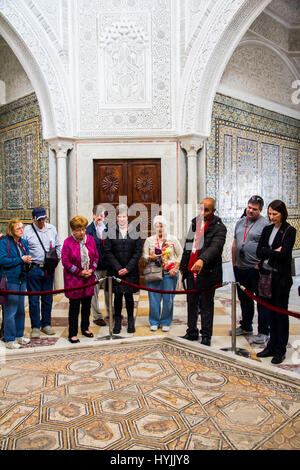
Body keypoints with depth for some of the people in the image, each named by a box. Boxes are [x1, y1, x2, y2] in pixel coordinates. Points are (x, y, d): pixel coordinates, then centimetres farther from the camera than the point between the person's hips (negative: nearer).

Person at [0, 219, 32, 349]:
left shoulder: (24, 242, 10)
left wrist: (28, 260, -1)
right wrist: (21, 260, -17)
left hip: (22, 279, 7)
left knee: (21, 310, 15)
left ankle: (19, 335, 29)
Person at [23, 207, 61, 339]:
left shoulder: (52, 229, 11)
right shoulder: (27, 230, -2)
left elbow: (58, 246, 19)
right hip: (34, 269, -3)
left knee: (47, 298, 11)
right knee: (34, 299, 1)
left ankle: (46, 324, 24)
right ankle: (35, 327, 13)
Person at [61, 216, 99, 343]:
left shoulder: (90, 239, 4)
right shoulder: (68, 242, -9)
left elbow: (96, 256, 10)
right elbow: (65, 261, -10)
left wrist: (92, 269, -6)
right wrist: (80, 272, -13)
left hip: (89, 278, 5)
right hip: (73, 279, -4)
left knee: (87, 304, 13)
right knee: (74, 306, 0)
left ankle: (85, 328, 31)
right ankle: (72, 334, 11)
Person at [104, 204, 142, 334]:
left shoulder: (134, 231, 3)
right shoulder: (111, 232, 2)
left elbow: (138, 252, 0)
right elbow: (107, 252, -2)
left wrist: (128, 268, -9)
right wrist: (118, 268, -10)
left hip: (130, 271, 0)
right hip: (115, 271, 0)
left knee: (129, 295, 5)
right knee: (117, 295, 5)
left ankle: (130, 321, 20)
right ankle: (117, 321, 18)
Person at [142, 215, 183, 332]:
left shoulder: (172, 239, 4)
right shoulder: (149, 240, 8)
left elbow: (180, 254, 5)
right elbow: (144, 256, 7)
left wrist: (175, 268, -6)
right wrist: (151, 258, -15)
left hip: (169, 274, -1)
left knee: (168, 299, 2)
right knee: (154, 299, 1)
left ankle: (166, 322, 17)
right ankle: (154, 322, 16)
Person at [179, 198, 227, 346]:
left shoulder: (219, 227, -9)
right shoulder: (195, 222, 11)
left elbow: (215, 247, -26)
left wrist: (202, 259, -43)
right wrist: (183, 266, 17)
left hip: (207, 273, -6)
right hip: (191, 271, 6)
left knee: (206, 305, 6)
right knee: (191, 303, 15)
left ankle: (206, 336, 20)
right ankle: (192, 332, 30)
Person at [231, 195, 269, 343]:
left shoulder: (265, 224, -8)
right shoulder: (240, 222, 13)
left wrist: (260, 265, -15)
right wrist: (234, 263, 13)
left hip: (256, 270, -7)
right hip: (240, 269, 7)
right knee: (244, 299, 17)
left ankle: (263, 332, 9)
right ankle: (246, 327, 32)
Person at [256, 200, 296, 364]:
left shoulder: (289, 231, -7)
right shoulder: (267, 229, 10)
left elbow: (283, 254, -17)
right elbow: (259, 251, 2)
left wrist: (266, 252, -7)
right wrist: (274, 251, -12)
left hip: (281, 276, -5)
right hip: (267, 274, 5)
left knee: (281, 312, 3)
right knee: (271, 312, 13)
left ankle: (280, 350, 13)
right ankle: (272, 346, 23)